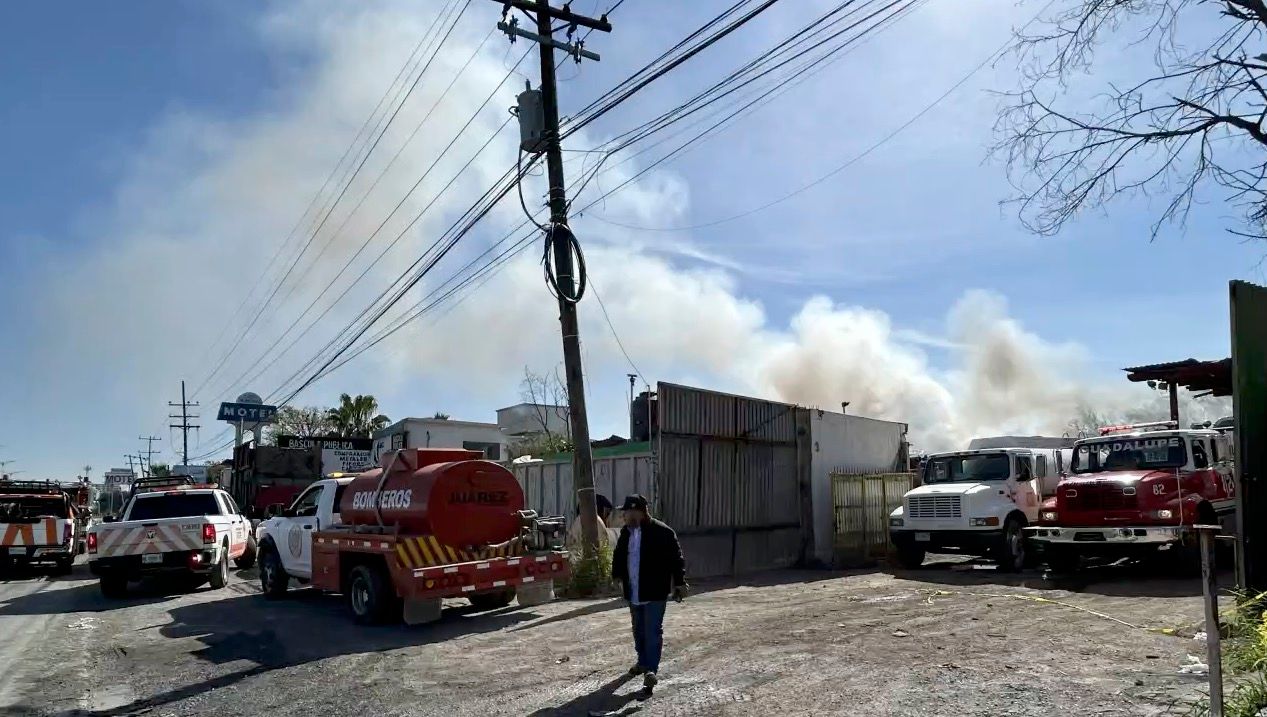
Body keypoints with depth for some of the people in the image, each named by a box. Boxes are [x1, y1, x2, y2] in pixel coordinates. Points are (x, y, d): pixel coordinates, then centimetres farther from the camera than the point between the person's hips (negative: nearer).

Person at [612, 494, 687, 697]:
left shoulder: (662, 532, -15)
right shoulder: (626, 532, 6)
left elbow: (676, 558, -13)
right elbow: (618, 556, 21)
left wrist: (679, 583, -14)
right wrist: (617, 575, 14)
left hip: (655, 592, -7)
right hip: (634, 592, 7)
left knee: (653, 632, -8)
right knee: (639, 630, 20)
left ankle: (651, 671, -8)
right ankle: (643, 662, 37)